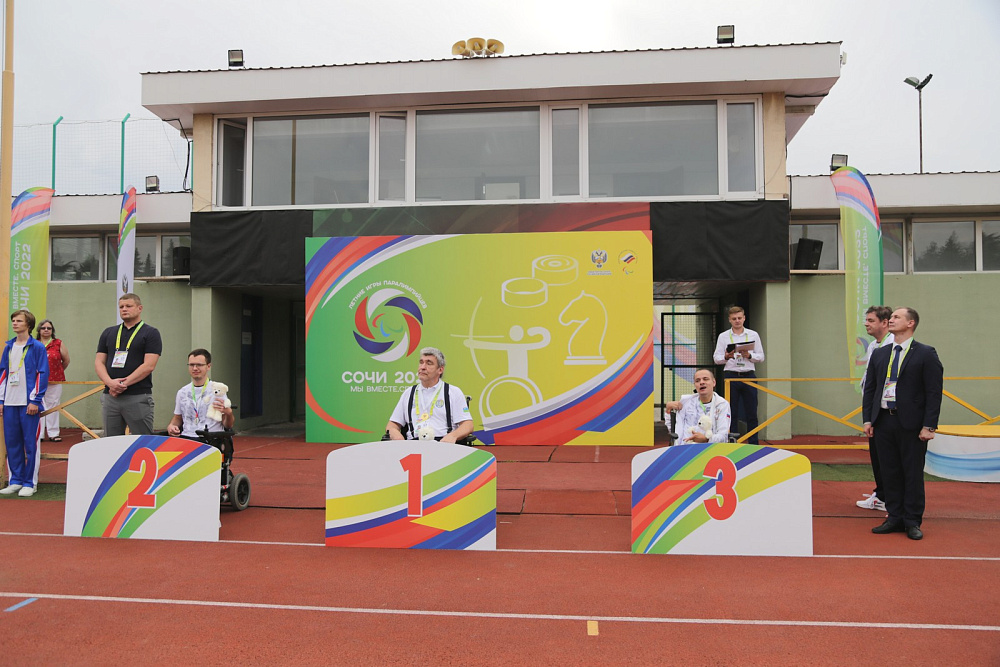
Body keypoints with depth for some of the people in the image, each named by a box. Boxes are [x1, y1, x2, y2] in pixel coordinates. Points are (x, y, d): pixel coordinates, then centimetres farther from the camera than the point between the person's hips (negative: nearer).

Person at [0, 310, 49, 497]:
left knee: (31, 443, -1)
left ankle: (30, 483, 7)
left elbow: (43, 374, -6)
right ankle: (16, 480, 18)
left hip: (29, 403, -5)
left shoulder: (37, 347, -3)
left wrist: (35, 400, -11)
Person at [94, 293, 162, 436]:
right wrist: (110, 382, -9)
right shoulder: (108, 333, 17)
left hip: (138, 397, -5)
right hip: (110, 396, 5)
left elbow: (149, 365, -8)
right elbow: (99, 362, 10)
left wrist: (123, 384, -13)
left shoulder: (150, 333, 1)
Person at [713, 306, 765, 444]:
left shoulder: (753, 335, 9)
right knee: (731, 412, 1)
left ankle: (753, 443, 11)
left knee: (751, 412, 3)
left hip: (749, 376, 1)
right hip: (731, 376, -1)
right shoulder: (723, 336, 6)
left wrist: (749, 355, -11)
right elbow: (716, 358, 2)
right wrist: (726, 357, -18)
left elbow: (761, 357, 8)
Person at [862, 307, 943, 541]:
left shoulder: (926, 354, -3)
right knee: (889, 472, 9)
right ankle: (895, 518, 19)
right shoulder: (879, 354, 12)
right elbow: (869, 388, 13)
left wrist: (929, 425, -12)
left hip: (911, 423, -5)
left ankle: (912, 522, 13)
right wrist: (868, 419, 4)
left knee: (913, 473, 3)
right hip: (883, 421, 5)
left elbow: (934, 392, -7)